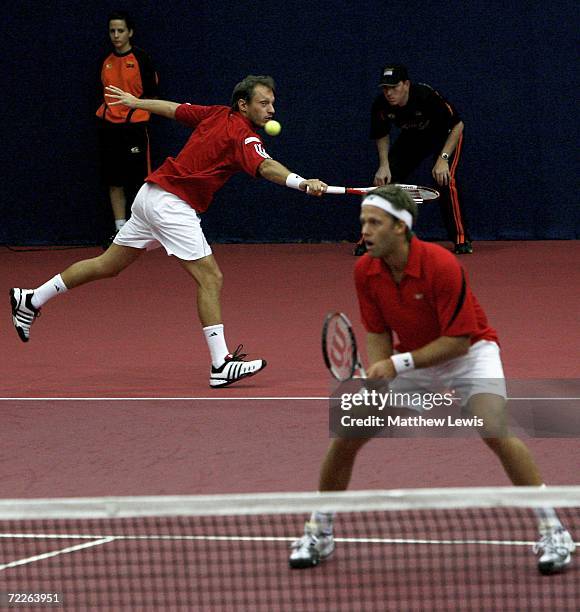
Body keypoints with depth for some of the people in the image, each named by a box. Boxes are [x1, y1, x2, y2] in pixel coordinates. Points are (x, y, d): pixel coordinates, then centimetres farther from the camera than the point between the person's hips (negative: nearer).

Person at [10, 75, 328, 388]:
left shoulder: (216, 114, 8)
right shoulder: (243, 137, -17)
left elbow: (173, 108, 22)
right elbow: (266, 167, -37)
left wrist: (136, 102, 38)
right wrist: (302, 183, -54)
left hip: (151, 194, 9)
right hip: (171, 205, -9)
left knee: (107, 265, 21)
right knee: (210, 278, -11)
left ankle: (31, 300, 31)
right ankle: (221, 366, -16)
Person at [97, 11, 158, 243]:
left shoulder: (141, 59, -5)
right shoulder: (106, 61, 11)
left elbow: (151, 95, -2)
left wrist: (134, 103, -12)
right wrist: (104, 111, 10)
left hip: (134, 126, -5)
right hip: (109, 126, 5)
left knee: (140, 181, -4)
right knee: (114, 182, 8)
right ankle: (120, 230, 15)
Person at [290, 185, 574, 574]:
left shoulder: (440, 265, -30)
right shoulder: (365, 271, -12)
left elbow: (458, 339, -26)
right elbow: (378, 334, -2)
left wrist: (399, 363, -29)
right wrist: (376, 378, -21)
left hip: (469, 352, -5)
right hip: (410, 359, 5)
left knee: (494, 430, -30)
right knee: (347, 436, -5)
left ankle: (553, 532, -20)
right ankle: (318, 534, 15)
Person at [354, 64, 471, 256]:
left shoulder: (426, 96, -37)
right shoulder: (381, 105, -24)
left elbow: (457, 125, -27)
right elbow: (382, 136, -3)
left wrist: (443, 159, -34)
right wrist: (384, 165, -18)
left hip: (445, 135, -4)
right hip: (411, 138, 4)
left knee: (446, 179, -25)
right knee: (384, 180, -8)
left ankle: (461, 240, -14)